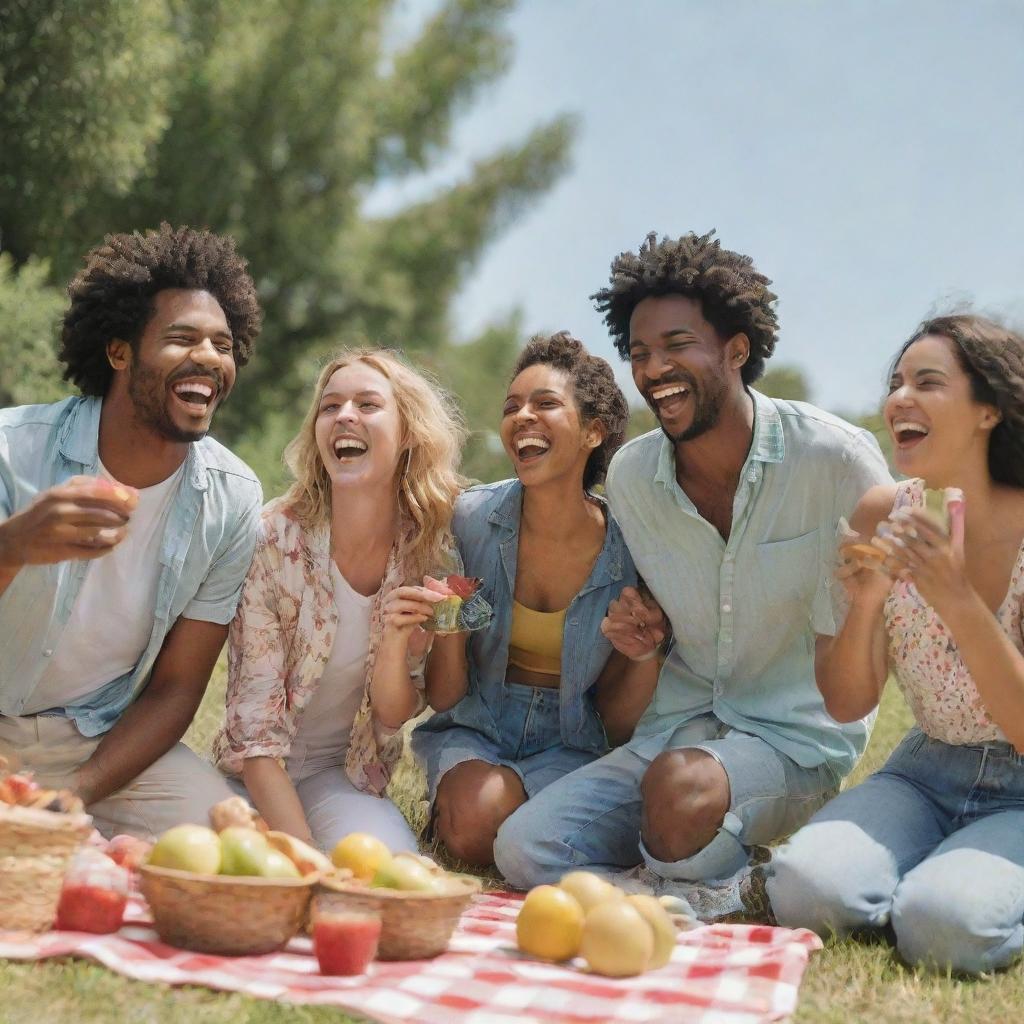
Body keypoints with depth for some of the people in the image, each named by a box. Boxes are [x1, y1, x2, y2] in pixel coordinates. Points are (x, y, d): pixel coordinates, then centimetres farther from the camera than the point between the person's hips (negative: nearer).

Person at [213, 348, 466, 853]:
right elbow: (254, 725, -18)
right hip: (260, 775, -2)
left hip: (347, 776, 2)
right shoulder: (271, 539, -17)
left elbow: (394, 715, -2)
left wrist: (395, 643, -24)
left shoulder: (430, 548, -8)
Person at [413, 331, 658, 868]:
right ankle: (448, 796, 1)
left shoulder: (630, 552, -13)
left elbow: (617, 722, -2)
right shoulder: (470, 519, -11)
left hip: (569, 748, 0)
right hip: (473, 730, 0)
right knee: (476, 814, -32)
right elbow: (443, 697, -5)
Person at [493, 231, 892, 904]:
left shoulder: (836, 461, -13)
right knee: (523, 849, -15)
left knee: (682, 783, -37)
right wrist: (638, 634, -6)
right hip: (679, 725, 5)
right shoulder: (631, 475, 2)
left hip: (799, 739, -4)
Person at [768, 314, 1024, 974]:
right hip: (925, 775, 4)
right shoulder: (883, 516, -2)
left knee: (945, 923, -32)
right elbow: (847, 706, 1)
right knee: (806, 888, -24)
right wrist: (864, 603, -18)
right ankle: (934, 871, 5)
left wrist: (957, 600, -28)